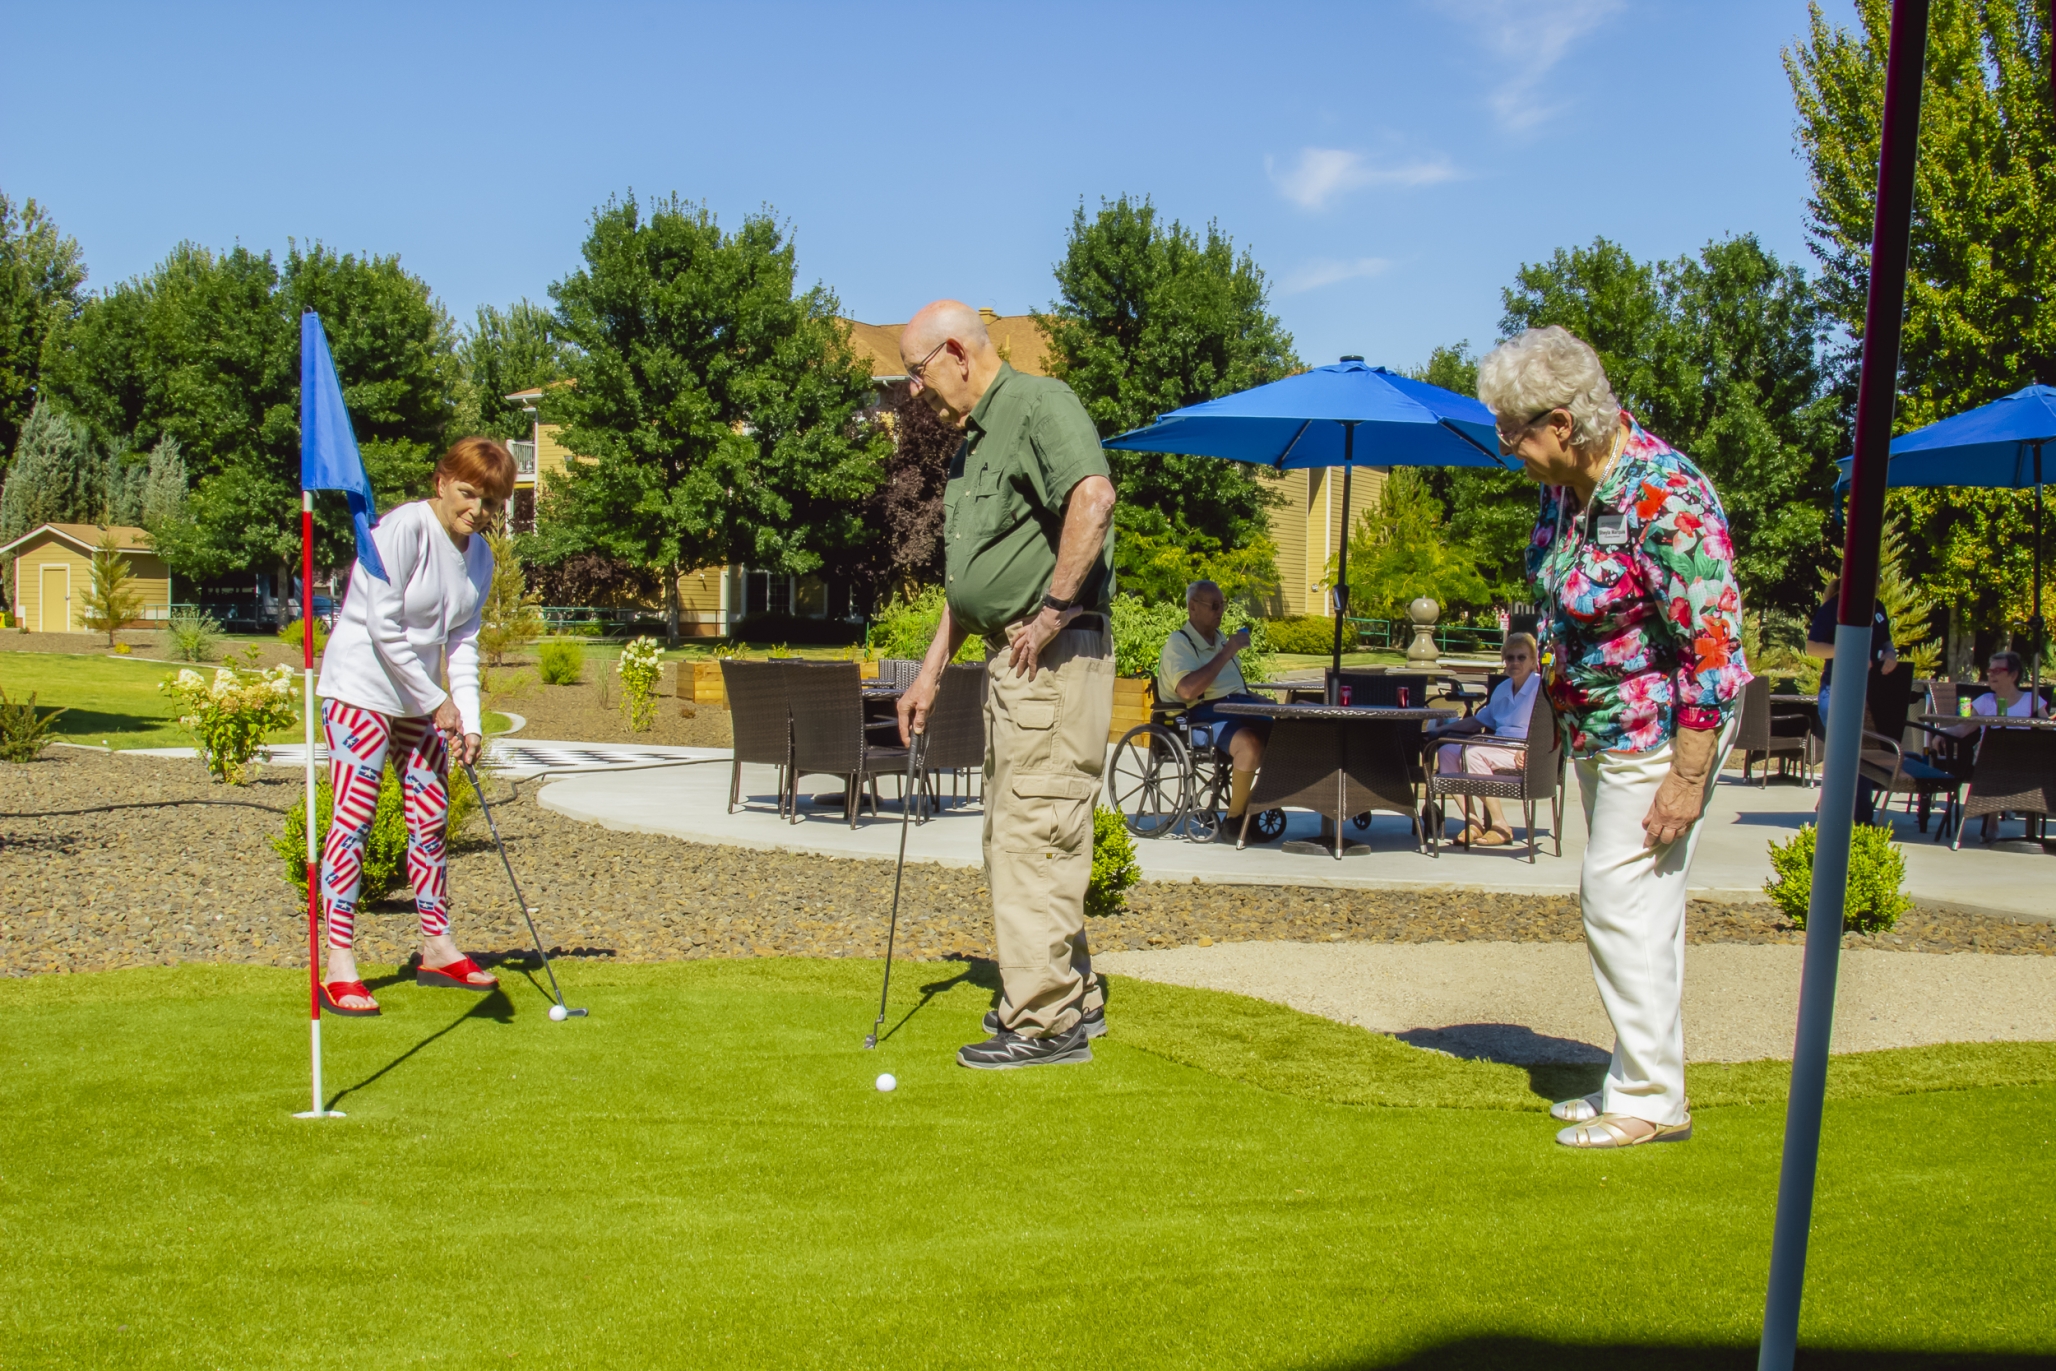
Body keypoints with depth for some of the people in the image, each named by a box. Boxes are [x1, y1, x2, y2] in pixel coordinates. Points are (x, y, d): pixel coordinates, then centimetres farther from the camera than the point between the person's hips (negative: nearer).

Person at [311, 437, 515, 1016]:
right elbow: (383, 629, -20)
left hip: (422, 699, 8)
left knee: (430, 820, 10)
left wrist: (468, 720, -6)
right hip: (360, 690, -7)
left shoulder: (479, 556, 5)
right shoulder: (403, 530, -18)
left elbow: (462, 642, 6)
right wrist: (438, 703, -16)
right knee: (354, 818, -10)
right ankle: (339, 967, -8)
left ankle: (437, 948, 21)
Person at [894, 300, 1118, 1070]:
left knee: (1033, 833, -9)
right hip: (1009, 659, 10)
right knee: (1012, 833, 14)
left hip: (1052, 655, -10)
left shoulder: (1039, 404, -9)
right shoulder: (973, 440, 21)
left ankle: (1047, 1022, -2)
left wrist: (1053, 610, -23)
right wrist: (931, 672, 22)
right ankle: (1073, 999, 24)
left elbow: (1093, 497, -28)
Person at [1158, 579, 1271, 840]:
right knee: (1250, 744, -36)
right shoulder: (1178, 643, -2)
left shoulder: (1219, 640, 26)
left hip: (1240, 706, 8)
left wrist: (1265, 702, 16)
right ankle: (1233, 823, -20)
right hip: (1205, 714, -8)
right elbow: (1188, 690, -20)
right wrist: (1227, 652, -16)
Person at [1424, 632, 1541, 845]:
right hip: (1498, 749, 8)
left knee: (1472, 753, -29)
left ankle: (1500, 826, -22)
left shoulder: (1540, 687, -4)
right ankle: (1472, 823, -15)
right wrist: (1442, 729, 18)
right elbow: (1479, 720, 27)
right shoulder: (1502, 689, 19)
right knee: (1446, 752, -11)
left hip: (1522, 754, -8)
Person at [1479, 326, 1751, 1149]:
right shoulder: (1568, 481, 0)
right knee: (1620, 904, 15)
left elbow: (1714, 648, -25)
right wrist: (1556, 689, 20)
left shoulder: (1664, 500, -26)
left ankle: (1651, 1104, 8)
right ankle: (1636, 1083, 27)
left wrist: (1687, 777, -24)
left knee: (1623, 904, -5)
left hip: (1659, 732, -9)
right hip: (1601, 730, 9)